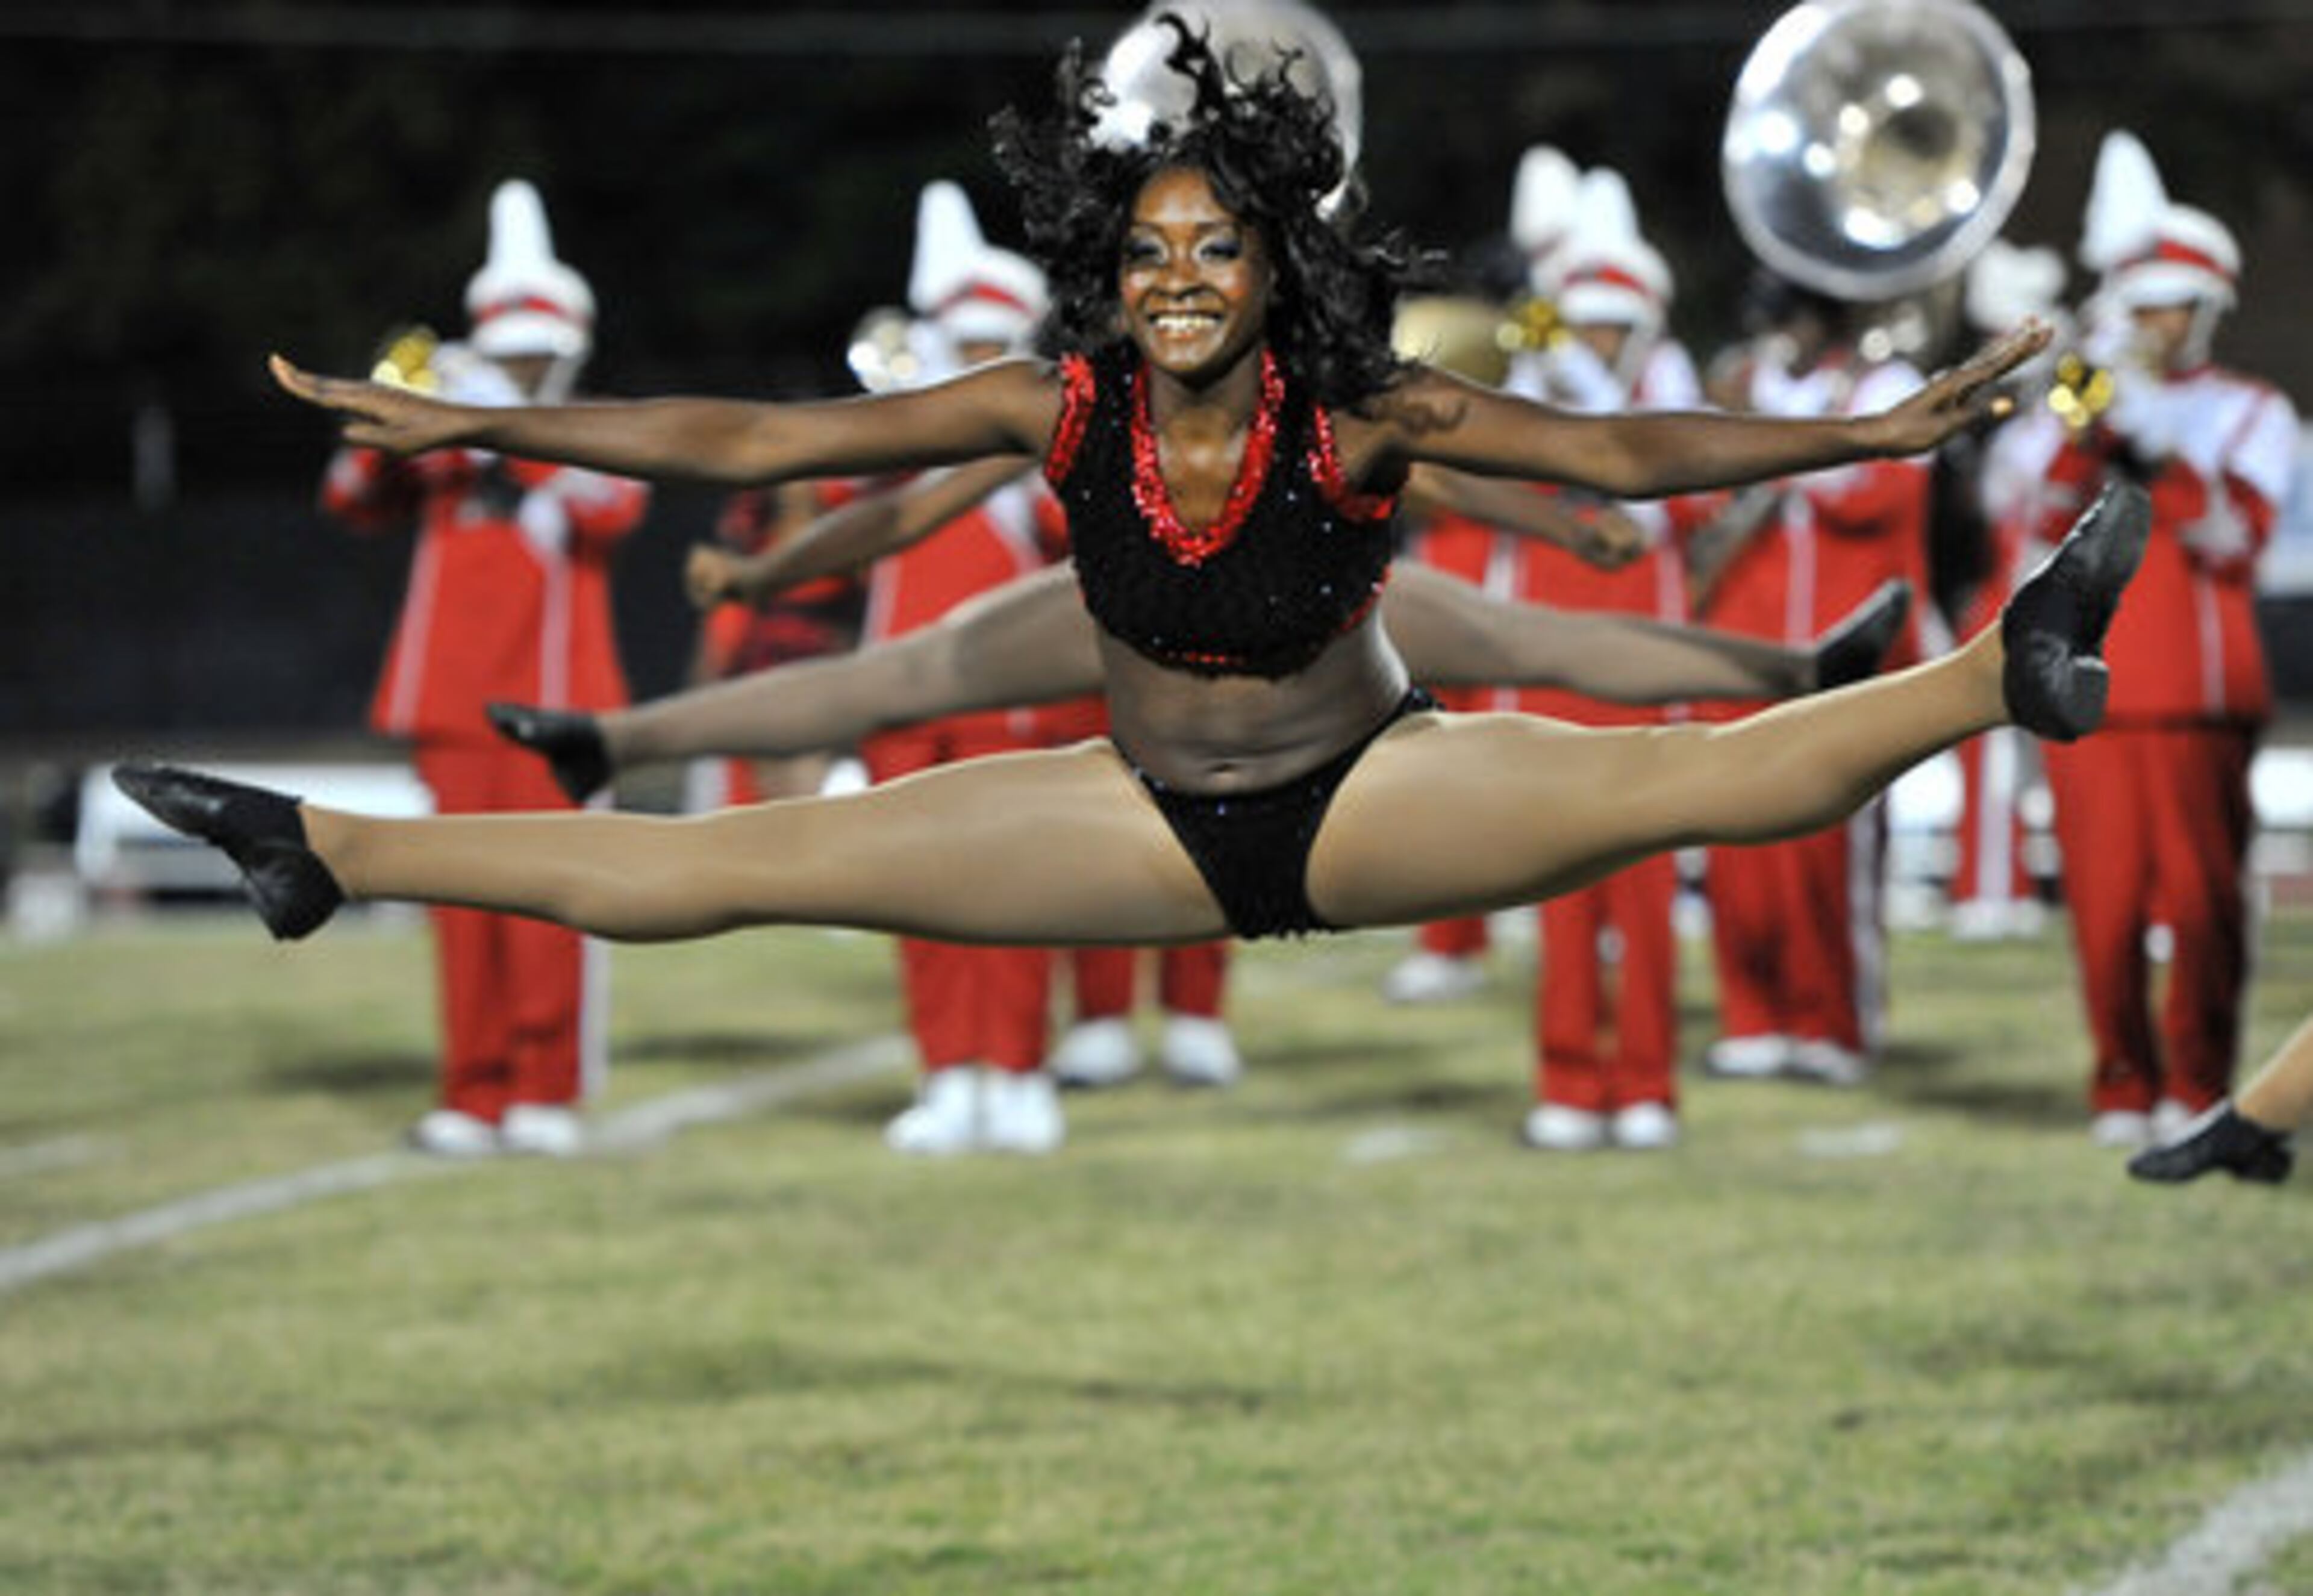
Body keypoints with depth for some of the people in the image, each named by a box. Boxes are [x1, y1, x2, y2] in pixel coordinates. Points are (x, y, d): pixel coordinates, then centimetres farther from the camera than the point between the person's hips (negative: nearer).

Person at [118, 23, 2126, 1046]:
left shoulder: (1361, 414, -19)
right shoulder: (1061, 407, -13)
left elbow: (1620, 451, -21)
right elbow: (753, 439, -10)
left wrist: (1875, 433, -31)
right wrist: (467, 426, -11)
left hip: (1365, 804, -1)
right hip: (1150, 824, 2)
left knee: (1683, 778, -25)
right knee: (745, 861, -5)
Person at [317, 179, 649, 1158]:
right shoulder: (447, 446, 15)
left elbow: (612, 507, -14)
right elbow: (352, 501, 2)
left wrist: (511, 429, -22)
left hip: (554, 704, -2)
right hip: (455, 704, 2)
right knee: (467, 895, 1)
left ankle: (546, 1094, -3)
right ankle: (473, 1098, 4)